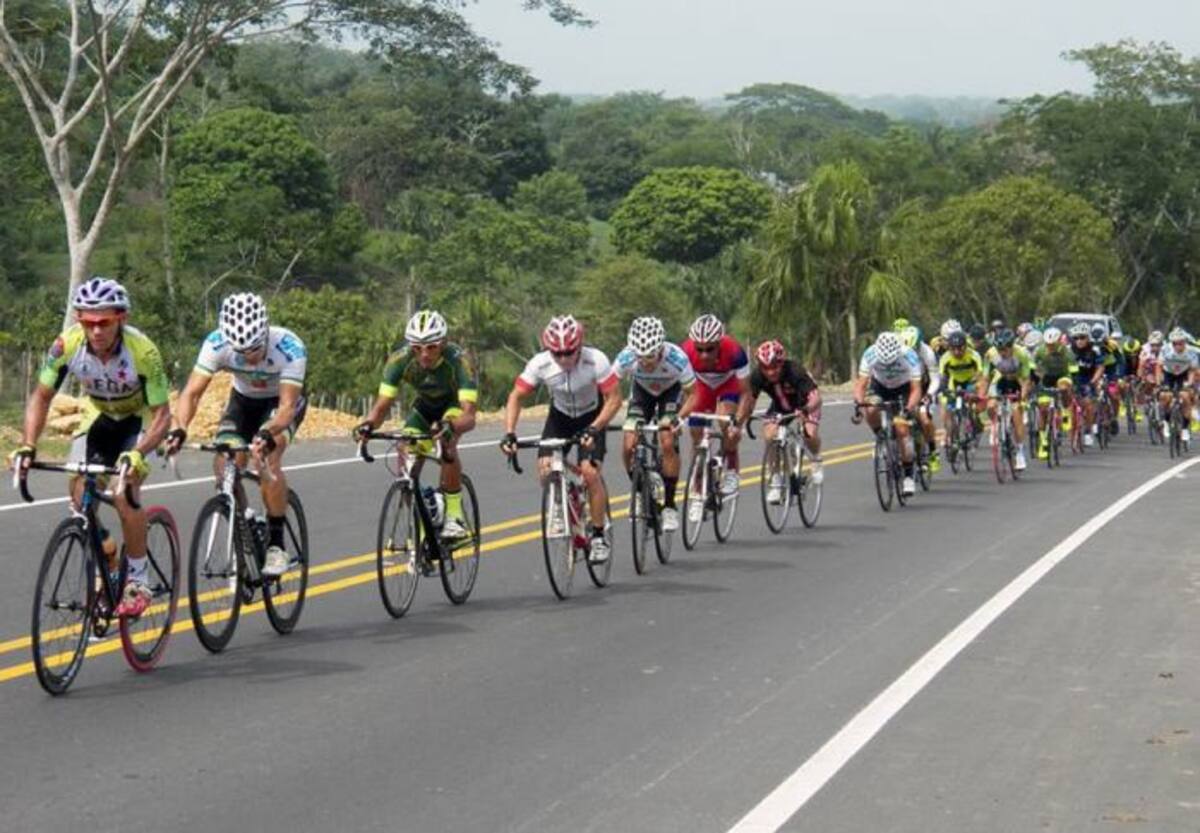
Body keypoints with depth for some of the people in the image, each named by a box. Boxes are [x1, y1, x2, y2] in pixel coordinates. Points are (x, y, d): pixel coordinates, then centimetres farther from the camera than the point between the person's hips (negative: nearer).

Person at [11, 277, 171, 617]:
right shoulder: (67, 345, -26)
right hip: (99, 417, 4)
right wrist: (27, 446, -25)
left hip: (140, 420, -4)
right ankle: (107, 563, 11)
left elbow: (162, 415, -30)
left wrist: (137, 454, -47)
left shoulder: (142, 351, -34)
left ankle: (138, 580, -6)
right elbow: (42, 396, -12)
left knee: (124, 493, -23)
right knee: (79, 490, -13)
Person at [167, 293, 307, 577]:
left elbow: (287, 404, -40)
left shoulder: (289, 347, -36)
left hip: (283, 402, -3)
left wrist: (268, 434, -60)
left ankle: (276, 545, -18)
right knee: (224, 464, -20)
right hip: (244, 401, 3)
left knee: (267, 457, -30)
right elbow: (192, 392, -32)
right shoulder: (217, 343, -29)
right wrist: (178, 429, -50)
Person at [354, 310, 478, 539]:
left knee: (447, 443, -33)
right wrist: (368, 424, -50)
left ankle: (455, 515, -18)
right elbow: (382, 406, -28)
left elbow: (469, 416, -46)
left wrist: (450, 426, -68)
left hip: (456, 402, -3)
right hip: (424, 404, 3)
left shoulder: (458, 360, -38)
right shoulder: (400, 360, -30)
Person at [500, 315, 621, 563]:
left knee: (589, 472, -20)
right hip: (560, 416, 3)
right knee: (545, 466, -17)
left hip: (592, 417, -3)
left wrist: (594, 429, -40)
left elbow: (614, 399, -26)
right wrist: (509, 433, -30)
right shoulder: (539, 364, -26)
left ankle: (600, 537, -6)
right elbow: (516, 396, -17)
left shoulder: (596, 361, -32)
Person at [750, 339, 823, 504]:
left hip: (805, 404, -3)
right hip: (780, 407, 3)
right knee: (769, 436, -22)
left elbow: (815, 396, -45)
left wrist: (805, 410, -66)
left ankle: (816, 460, 8)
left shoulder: (795, 370, -37)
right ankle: (775, 481, -5)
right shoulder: (758, 376, -27)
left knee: (810, 433, -28)